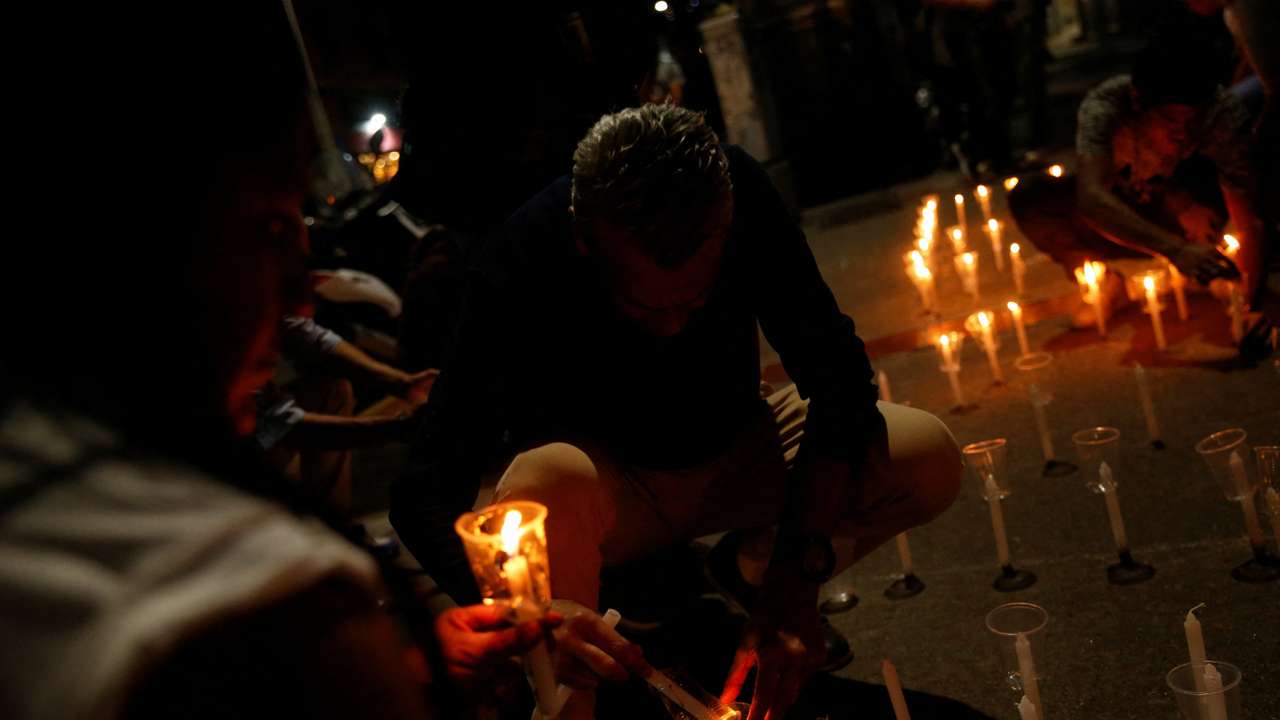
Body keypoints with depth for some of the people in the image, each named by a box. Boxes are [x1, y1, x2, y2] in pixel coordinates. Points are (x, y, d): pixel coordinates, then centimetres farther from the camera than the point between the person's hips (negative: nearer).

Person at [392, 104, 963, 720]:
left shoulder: (742, 195, -24)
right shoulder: (520, 265, -31)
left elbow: (836, 373, -20)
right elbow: (422, 495, -33)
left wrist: (796, 575, -29)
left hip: (733, 455, 3)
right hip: (609, 481, -2)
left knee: (930, 462, -20)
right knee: (546, 483, -38)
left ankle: (751, 570, 5)